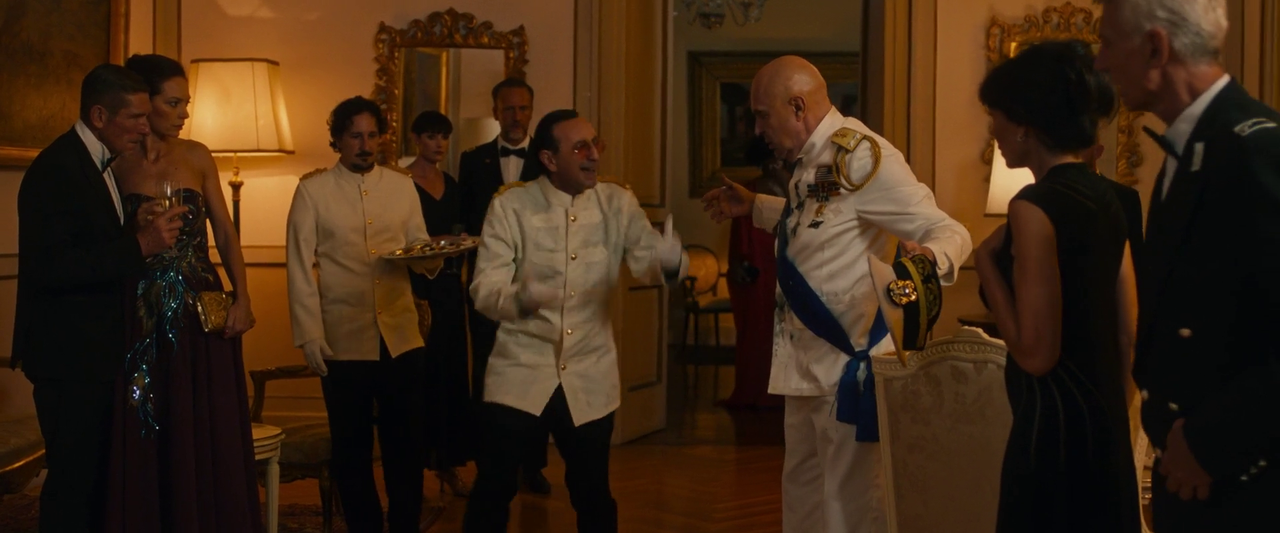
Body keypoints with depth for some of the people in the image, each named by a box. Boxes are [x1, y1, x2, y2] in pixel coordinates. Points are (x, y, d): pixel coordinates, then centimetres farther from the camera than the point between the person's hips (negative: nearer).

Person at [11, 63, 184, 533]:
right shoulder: (55, 169, -18)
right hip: (68, 354, -9)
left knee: (98, 475, 15)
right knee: (72, 478, -4)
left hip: (99, 351, 10)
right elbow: (50, 267, -26)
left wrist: (137, 228, -1)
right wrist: (139, 244, -27)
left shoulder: (100, 162, 12)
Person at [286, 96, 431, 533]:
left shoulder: (402, 187, 8)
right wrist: (308, 334, -9)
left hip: (402, 337, 2)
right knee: (352, 448, 9)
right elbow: (299, 267, -2)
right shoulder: (312, 190, 0)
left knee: (406, 444, 7)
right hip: (344, 341, -2)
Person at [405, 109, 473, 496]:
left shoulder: (451, 184, 14)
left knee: (452, 371, 7)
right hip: (417, 286, -6)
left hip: (450, 287, 6)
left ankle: (448, 462, 15)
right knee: (422, 373, -6)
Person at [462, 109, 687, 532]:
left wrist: (669, 260, -34)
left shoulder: (617, 203, 1)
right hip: (522, 370, -2)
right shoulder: (510, 205, -7)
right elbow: (484, 289, -13)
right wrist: (520, 297, -36)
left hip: (589, 375, 2)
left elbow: (647, 262, -9)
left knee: (592, 492, 11)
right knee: (494, 487, 0)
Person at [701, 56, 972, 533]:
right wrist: (753, 206, 28)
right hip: (810, 362, 10)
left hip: (851, 362, -10)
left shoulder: (861, 155, -22)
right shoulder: (812, 160, 7)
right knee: (802, 494, 23)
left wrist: (928, 257, -47)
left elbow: (949, 232, -25)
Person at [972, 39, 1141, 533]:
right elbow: (1127, 334, 13)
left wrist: (987, 261, -9)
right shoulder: (1106, 197, 7)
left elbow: (1036, 352, -19)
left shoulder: (1035, 206, -17)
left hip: (1055, 424, -8)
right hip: (1105, 420, 8)